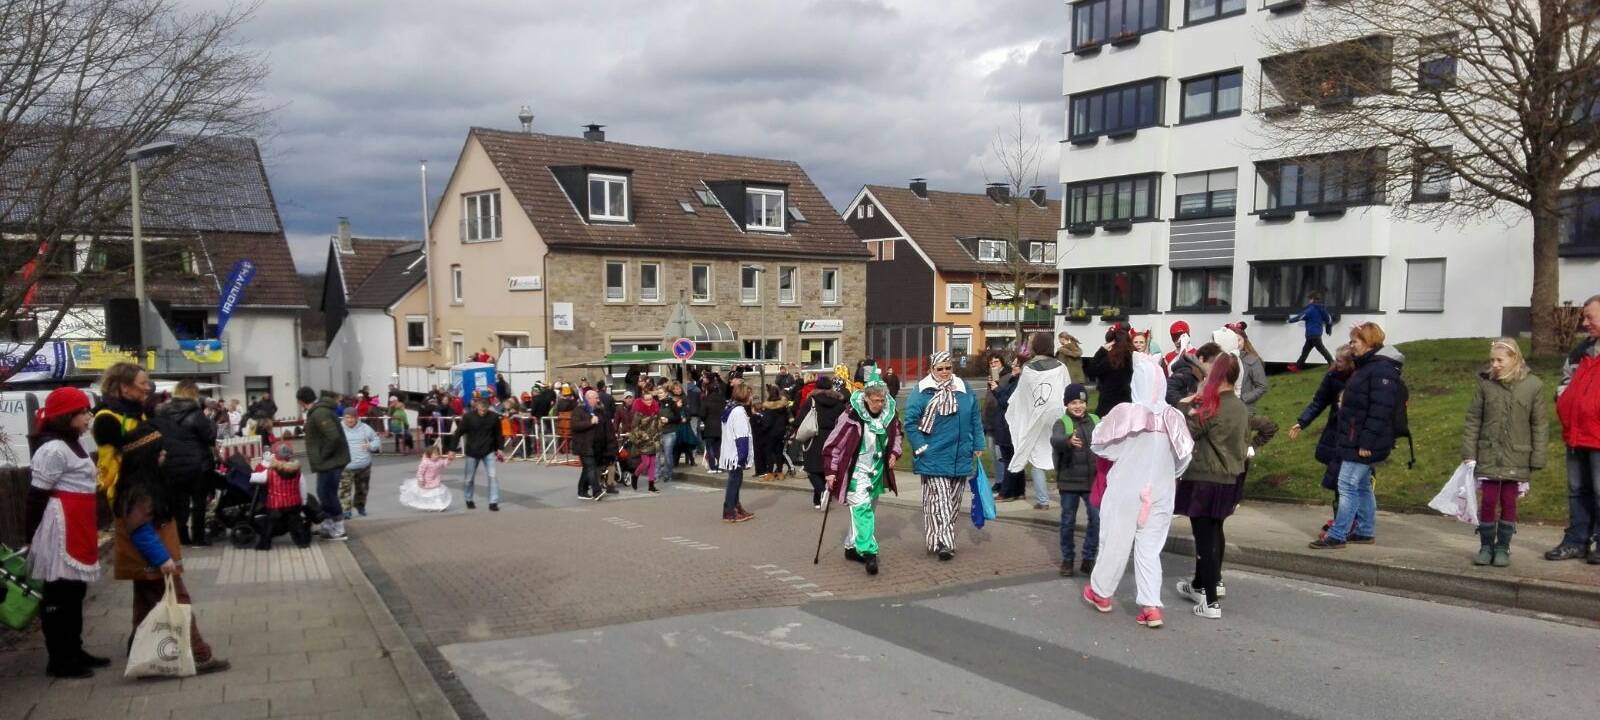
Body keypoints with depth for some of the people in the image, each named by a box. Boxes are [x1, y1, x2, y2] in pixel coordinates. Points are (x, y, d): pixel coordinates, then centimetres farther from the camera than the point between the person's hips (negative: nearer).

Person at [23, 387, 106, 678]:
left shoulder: (74, 443, 16)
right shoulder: (53, 448, -15)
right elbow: (36, 496, -15)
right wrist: (33, 539, -13)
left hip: (78, 529, 10)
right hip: (61, 531, -10)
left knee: (75, 592, 15)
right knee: (59, 595, -2)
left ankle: (74, 651, 24)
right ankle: (58, 660, 5)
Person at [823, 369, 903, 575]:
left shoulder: (889, 413, -4)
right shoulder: (852, 416, -20)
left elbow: (896, 434, 17)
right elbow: (834, 443, -14)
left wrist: (894, 452, 1)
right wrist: (831, 470, -13)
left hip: (878, 470, 6)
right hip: (856, 470, -6)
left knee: (868, 510, 14)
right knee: (862, 508, -18)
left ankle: (852, 547, 29)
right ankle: (869, 552, -20)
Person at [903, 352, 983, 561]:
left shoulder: (963, 389, 6)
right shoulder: (922, 392, -7)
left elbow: (975, 420, 12)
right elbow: (910, 421, -8)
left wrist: (978, 446, 10)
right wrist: (920, 447, -12)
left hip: (960, 458, 5)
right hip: (933, 459, -5)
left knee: (953, 501, 13)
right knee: (939, 501, -9)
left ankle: (944, 539, 27)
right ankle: (943, 542, -9)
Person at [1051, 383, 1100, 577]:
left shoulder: (1096, 421, 6)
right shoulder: (1062, 423, -7)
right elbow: (1055, 440, -29)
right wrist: (1069, 441, -51)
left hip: (1093, 481, 3)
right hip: (1069, 481, -3)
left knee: (1097, 519, 0)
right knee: (1068, 521, 7)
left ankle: (1089, 559, 15)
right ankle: (1067, 559, 21)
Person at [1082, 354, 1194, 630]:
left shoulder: (1125, 413, -16)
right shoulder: (1174, 417, -7)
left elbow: (1098, 444, -6)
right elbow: (1184, 457, 0)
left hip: (1125, 491, -2)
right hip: (1160, 493, 3)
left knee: (1115, 543, 12)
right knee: (1150, 550, 11)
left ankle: (1100, 592, 29)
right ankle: (1152, 606, 6)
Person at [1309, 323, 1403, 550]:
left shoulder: (1382, 369, -17)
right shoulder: (1366, 365, 15)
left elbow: (1380, 410, -23)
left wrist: (1366, 442, -24)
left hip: (1363, 442, -11)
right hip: (1355, 440, 11)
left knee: (1348, 485, -9)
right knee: (1362, 486, 17)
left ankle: (1337, 536, -6)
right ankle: (1365, 532, 26)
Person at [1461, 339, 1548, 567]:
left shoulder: (1533, 386, -5)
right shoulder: (1486, 383, -1)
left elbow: (1540, 425, -1)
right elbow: (1473, 419, 2)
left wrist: (1537, 460, -3)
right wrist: (1469, 452, -2)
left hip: (1516, 457, -1)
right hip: (1488, 455, 1)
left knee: (1509, 502, 6)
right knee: (1488, 501, 2)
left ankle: (1503, 547, 19)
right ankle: (1486, 546, 15)